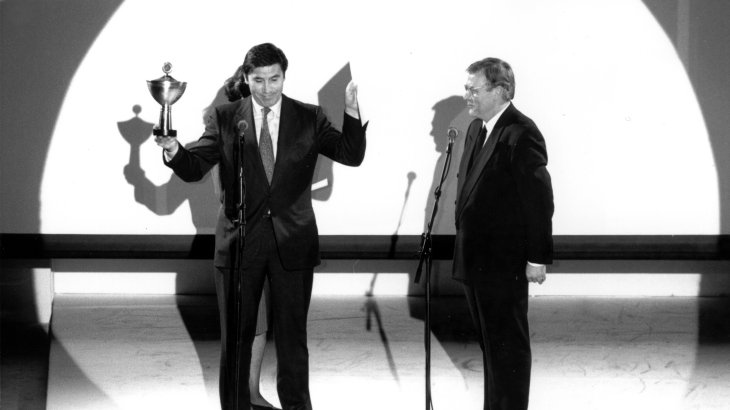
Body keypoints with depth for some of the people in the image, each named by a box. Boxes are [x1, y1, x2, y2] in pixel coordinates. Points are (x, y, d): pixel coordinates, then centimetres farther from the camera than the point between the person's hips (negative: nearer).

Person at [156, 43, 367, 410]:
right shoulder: (224, 118, 0)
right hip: (239, 242, 0)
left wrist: (351, 112, -20)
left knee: (292, 336, 8)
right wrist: (173, 152, -27)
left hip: (292, 243, 0)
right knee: (236, 337, 10)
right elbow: (194, 169, -5)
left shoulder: (309, 118, 2)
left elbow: (351, 155, -4)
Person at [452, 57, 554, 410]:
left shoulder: (521, 135, -17)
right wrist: (464, 244, 16)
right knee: (489, 342, 17)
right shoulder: (476, 129, 11)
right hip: (475, 260, 9)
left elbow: (540, 199, -18)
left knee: (508, 345, 0)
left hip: (504, 263, -9)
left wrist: (537, 258, -17)